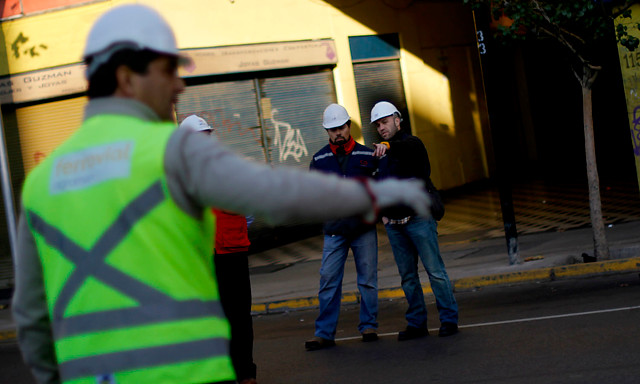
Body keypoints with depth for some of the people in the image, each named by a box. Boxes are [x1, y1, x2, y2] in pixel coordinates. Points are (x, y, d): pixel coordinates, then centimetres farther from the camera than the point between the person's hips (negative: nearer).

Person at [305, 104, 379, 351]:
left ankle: (369, 326, 15)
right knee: (329, 281, -3)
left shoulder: (367, 155, 5)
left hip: (364, 229, 0)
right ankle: (324, 333, 2)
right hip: (334, 231, 0)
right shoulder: (319, 159, 8)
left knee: (368, 280, 4)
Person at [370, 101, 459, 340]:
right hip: (394, 224, 7)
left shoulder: (411, 143, -5)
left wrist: (387, 145, -52)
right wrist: (383, 212, 10)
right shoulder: (381, 153, 15)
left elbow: (408, 147, -31)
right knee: (407, 275, 8)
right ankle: (417, 323, 14)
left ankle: (449, 319, 0)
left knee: (435, 270, -6)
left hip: (419, 219, -6)